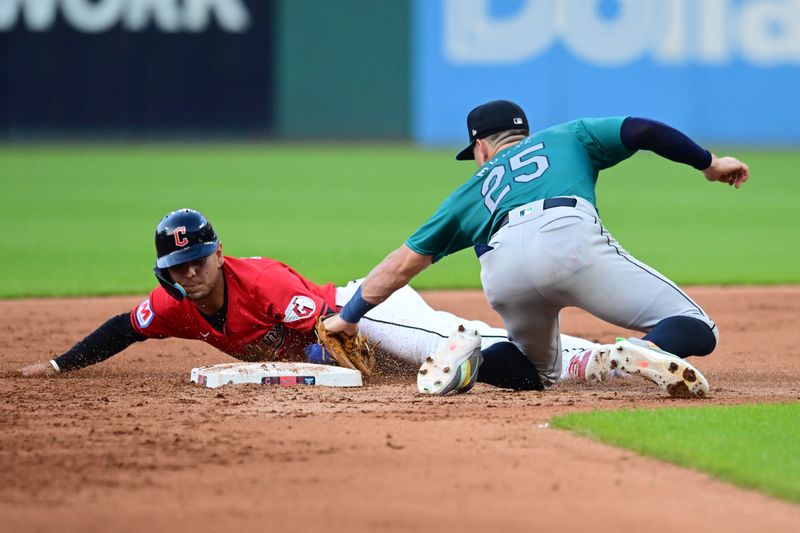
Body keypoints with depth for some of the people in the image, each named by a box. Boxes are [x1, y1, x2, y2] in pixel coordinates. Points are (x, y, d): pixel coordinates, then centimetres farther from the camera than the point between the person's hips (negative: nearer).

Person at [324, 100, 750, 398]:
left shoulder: (474, 189, 37)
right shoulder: (567, 137, 36)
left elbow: (403, 263, 38)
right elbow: (641, 130, 22)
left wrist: (349, 317, 48)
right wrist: (709, 163, 34)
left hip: (502, 273, 3)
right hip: (571, 239, -3)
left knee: (540, 371, 29)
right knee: (695, 331, -1)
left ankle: (472, 358, -1)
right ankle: (643, 351, -35)